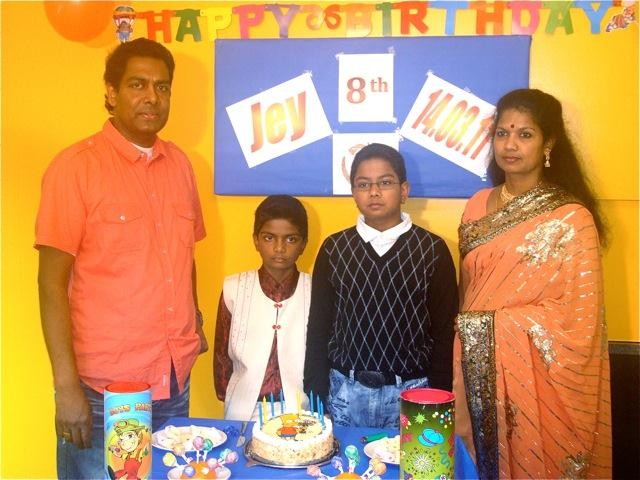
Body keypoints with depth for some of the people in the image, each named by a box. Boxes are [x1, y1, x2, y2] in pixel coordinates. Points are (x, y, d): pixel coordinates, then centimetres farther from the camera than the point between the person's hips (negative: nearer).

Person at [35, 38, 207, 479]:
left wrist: (194, 322, 6)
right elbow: (52, 281, -10)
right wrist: (66, 385, -14)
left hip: (177, 381, 5)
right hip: (103, 390, -5)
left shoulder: (179, 164, 7)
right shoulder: (76, 166, -9)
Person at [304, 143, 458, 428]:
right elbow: (318, 329, 4)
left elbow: (444, 332, -1)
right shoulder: (334, 249, 2)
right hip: (345, 391, 1)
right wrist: (315, 397, 1)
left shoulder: (433, 250, -3)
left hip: (411, 391, -1)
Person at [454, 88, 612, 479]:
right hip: (478, 374, 5)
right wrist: (467, 333, 4)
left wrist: (493, 323, -13)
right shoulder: (478, 205, 6)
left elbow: (578, 318, -13)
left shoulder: (571, 219, -12)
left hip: (534, 379, -5)